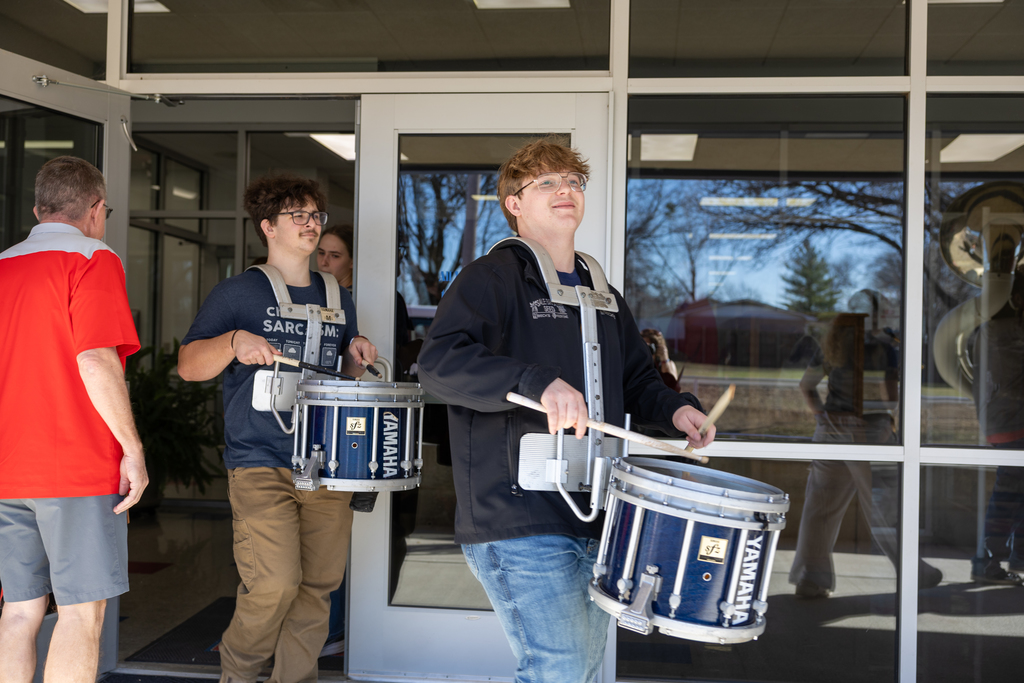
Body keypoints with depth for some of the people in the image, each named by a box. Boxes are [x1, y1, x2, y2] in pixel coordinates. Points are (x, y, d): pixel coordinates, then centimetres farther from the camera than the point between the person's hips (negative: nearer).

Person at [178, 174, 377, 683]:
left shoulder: (337, 298, 16)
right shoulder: (239, 292, 1)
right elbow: (188, 365, -3)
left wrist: (357, 357, 4)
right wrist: (234, 341, -20)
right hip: (260, 464, -5)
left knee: (319, 585, 4)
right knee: (275, 584, -13)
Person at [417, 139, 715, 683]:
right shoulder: (493, 277, -7)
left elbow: (636, 379, 27)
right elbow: (437, 362, -22)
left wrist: (674, 410, 5)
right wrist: (537, 382, -36)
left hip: (593, 519, 8)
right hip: (517, 522, -8)